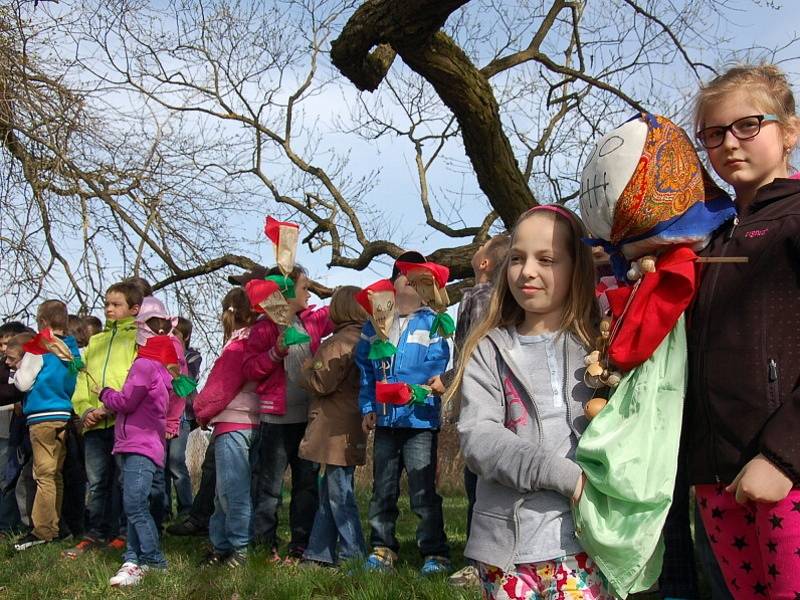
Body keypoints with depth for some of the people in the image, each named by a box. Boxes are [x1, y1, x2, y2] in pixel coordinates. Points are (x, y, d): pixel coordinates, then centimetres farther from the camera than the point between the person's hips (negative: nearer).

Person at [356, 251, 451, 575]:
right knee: (382, 490, 12)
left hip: (420, 418, -4)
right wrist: (368, 407, 4)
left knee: (423, 491, -3)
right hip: (385, 420, 4)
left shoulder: (432, 323, 0)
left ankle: (435, 553, 6)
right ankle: (382, 548, 23)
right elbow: (365, 368, 13)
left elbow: (436, 366, -11)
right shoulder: (375, 324, 11)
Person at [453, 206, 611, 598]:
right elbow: (478, 438, -9)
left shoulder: (598, 344, 6)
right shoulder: (489, 351, 3)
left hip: (578, 539, 0)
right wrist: (564, 476, -17)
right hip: (505, 540, 0)